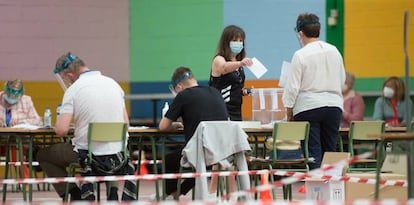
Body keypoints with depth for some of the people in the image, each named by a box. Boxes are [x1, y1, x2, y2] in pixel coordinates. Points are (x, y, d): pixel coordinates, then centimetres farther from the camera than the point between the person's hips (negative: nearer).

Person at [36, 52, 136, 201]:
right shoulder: (112, 83, 7)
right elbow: (125, 123, 12)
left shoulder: (73, 90, -10)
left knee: (43, 154, 16)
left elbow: (61, 130, -15)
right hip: (117, 154, 5)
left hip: (88, 153, -5)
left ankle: (75, 196, 8)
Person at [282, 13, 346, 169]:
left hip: (308, 107, -5)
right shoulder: (334, 51, 6)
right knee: (329, 150, 9)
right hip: (333, 105, 5)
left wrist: (289, 111, 1)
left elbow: (293, 87, -8)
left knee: (313, 151, -4)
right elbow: (342, 80, 16)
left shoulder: (300, 55, -10)